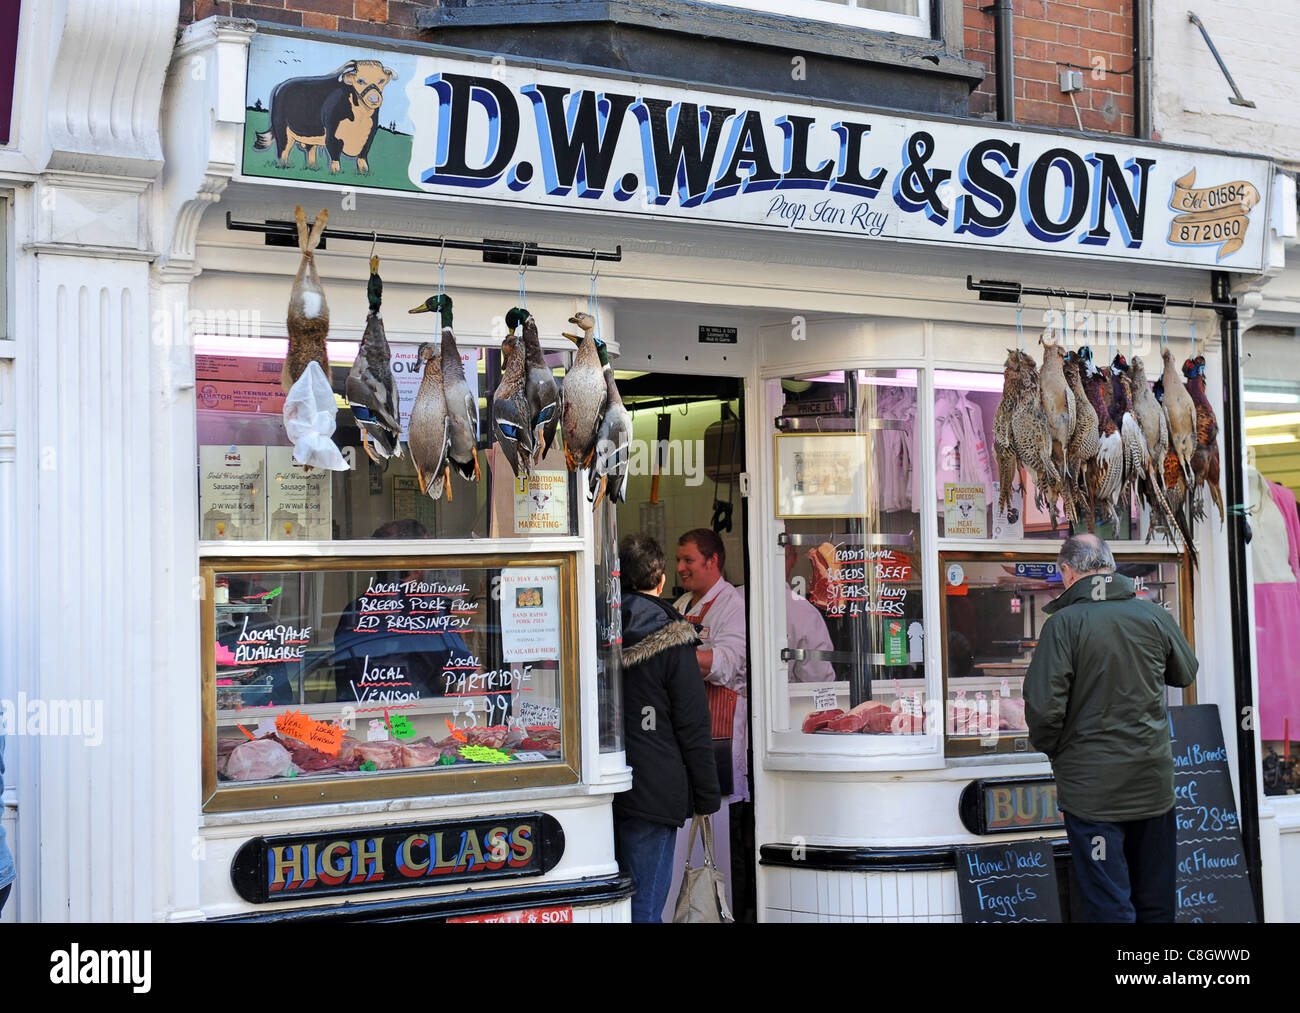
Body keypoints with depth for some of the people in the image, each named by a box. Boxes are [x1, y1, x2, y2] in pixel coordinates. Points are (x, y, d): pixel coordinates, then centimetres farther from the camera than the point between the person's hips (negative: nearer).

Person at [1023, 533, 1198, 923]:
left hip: (1093, 785, -4)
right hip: (1154, 782, 4)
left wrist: (1052, 749, 2)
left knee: (1109, 906, 1)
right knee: (1156, 904, 15)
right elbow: (1186, 673, 17)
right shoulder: (1155, 616, -1)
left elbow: (1043, 706, -17)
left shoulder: (1064, 624, -13)